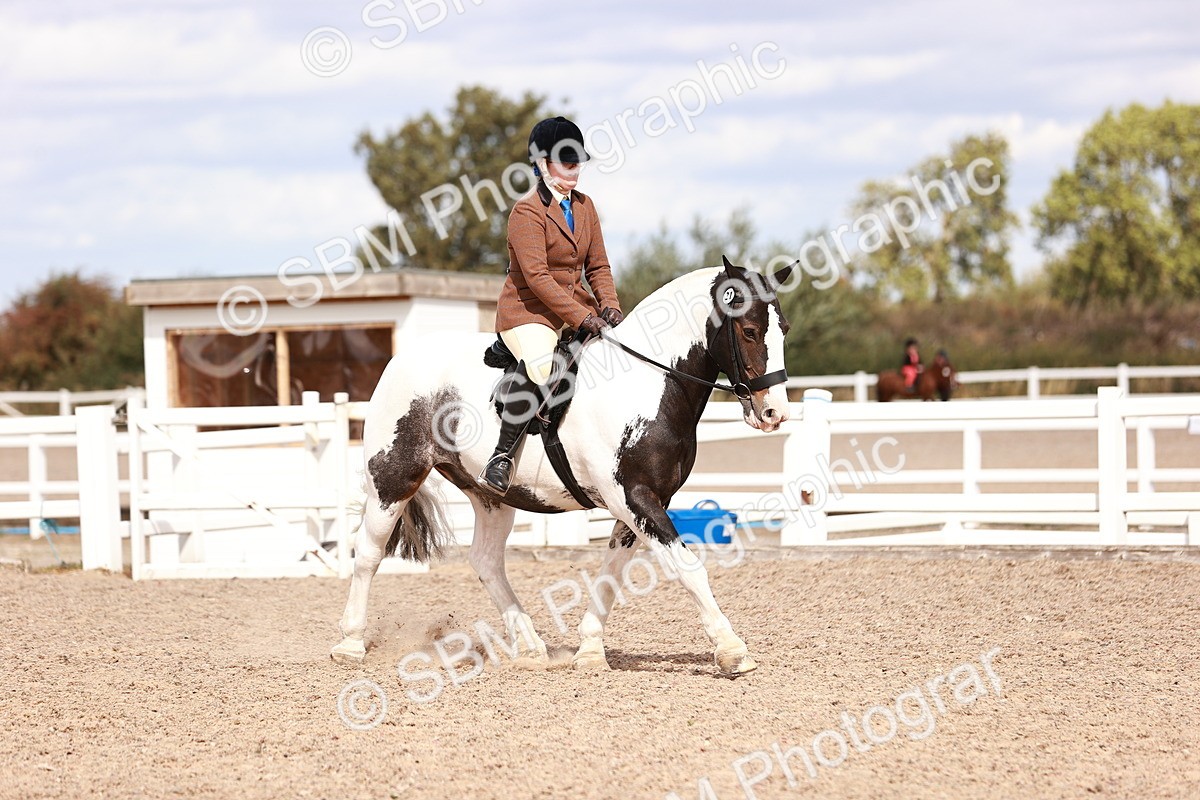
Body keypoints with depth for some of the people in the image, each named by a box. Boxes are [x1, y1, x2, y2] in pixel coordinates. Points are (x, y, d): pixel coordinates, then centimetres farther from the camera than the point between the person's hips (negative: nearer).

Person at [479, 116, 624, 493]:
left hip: (578, 305, 8)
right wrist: (582, 317, -26)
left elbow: (598, 266, 13)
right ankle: (503, 457, -28)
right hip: (528, 310, -8)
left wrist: (609, 305, -8)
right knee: (540, 365, -37)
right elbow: (537, 277, -20)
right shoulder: (527, 211, -11)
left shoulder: (584, 206, 12)